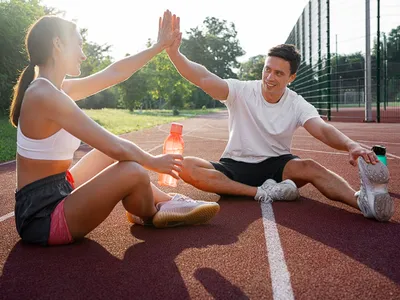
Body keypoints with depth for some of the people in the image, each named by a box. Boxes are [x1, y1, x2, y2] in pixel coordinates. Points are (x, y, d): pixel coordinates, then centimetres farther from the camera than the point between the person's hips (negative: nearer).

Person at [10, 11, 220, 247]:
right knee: (133, 172, -22)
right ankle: (153, 215, 11)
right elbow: (116, 147, -23)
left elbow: (115, 73, 12)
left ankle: (167, 201, 19)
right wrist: (153, 162, -6)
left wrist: (159, 47, 14)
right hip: (42, 217, -10)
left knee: (110, 152, 19)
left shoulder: (55, 89, 6)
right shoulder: (46, 95, -23)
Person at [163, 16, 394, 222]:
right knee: (186, 166, -29)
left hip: (276, 166, 0)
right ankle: (262, 192, -35)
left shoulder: (297, 105, -6)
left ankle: (364, 199, -59)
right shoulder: (241, 92, -9)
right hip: (235, 167, 1)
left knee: (309, 167, -33)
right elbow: (204, 79, -24)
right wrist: (174, 52, -42)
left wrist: (352, 146, -46)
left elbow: (323, 130, -23)